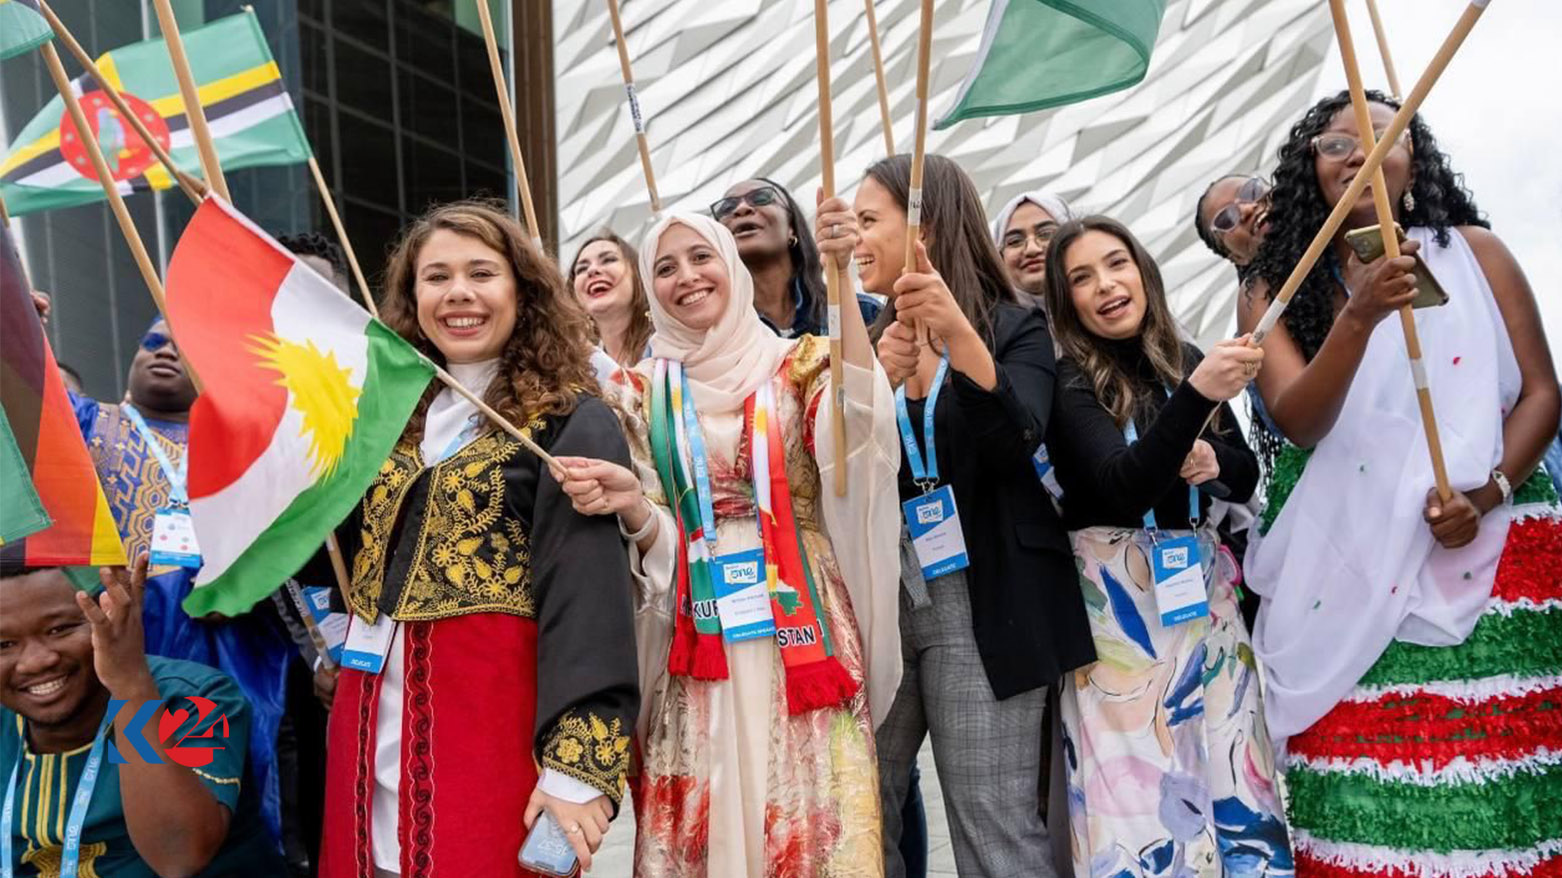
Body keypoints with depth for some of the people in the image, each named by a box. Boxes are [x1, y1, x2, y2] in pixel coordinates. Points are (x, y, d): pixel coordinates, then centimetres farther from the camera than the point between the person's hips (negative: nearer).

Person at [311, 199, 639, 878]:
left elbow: (586, 596, -16)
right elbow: (326, 555, 14)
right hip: (371, 720, 6)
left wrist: (576, 764, -22)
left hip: (492, 717, -5)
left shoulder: (570, 422, -8)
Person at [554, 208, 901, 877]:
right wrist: (628, 502, -19)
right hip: (699, 648, 1)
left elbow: (858, 422, -18)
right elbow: (654, 537, 3)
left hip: (802, 630, -1)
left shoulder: (799, 366, 4)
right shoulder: (642, 391, 8)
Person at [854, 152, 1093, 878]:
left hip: (979, 601, -4)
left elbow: (1016, 441, -18)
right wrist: (880, 383, -13)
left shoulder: (1015, 327, 1)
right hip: (877, 599, 5)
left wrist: (959, 334, -31)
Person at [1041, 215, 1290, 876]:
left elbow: (1248, 476, 15)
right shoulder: (1069, 381, -8)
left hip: (1200, 580, 5)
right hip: (1116, 593, -5)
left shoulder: (1187, 361, 7)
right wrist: (1196, 395, -36)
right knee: (1139, 781, -3)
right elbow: (1121, 486, -24)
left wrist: (1216, 462, -8)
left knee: (1228, 770, 8)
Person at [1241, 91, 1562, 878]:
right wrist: (1360, 318, -24)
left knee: (1498, 755, -3)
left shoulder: (1474, 253, 8)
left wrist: (1487, 492, -12)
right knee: (1369, 788, -6)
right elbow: (1298, 422, -9)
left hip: (1486, 549, 1)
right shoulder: (1275, 291, 5)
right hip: (1350, 567, -1)